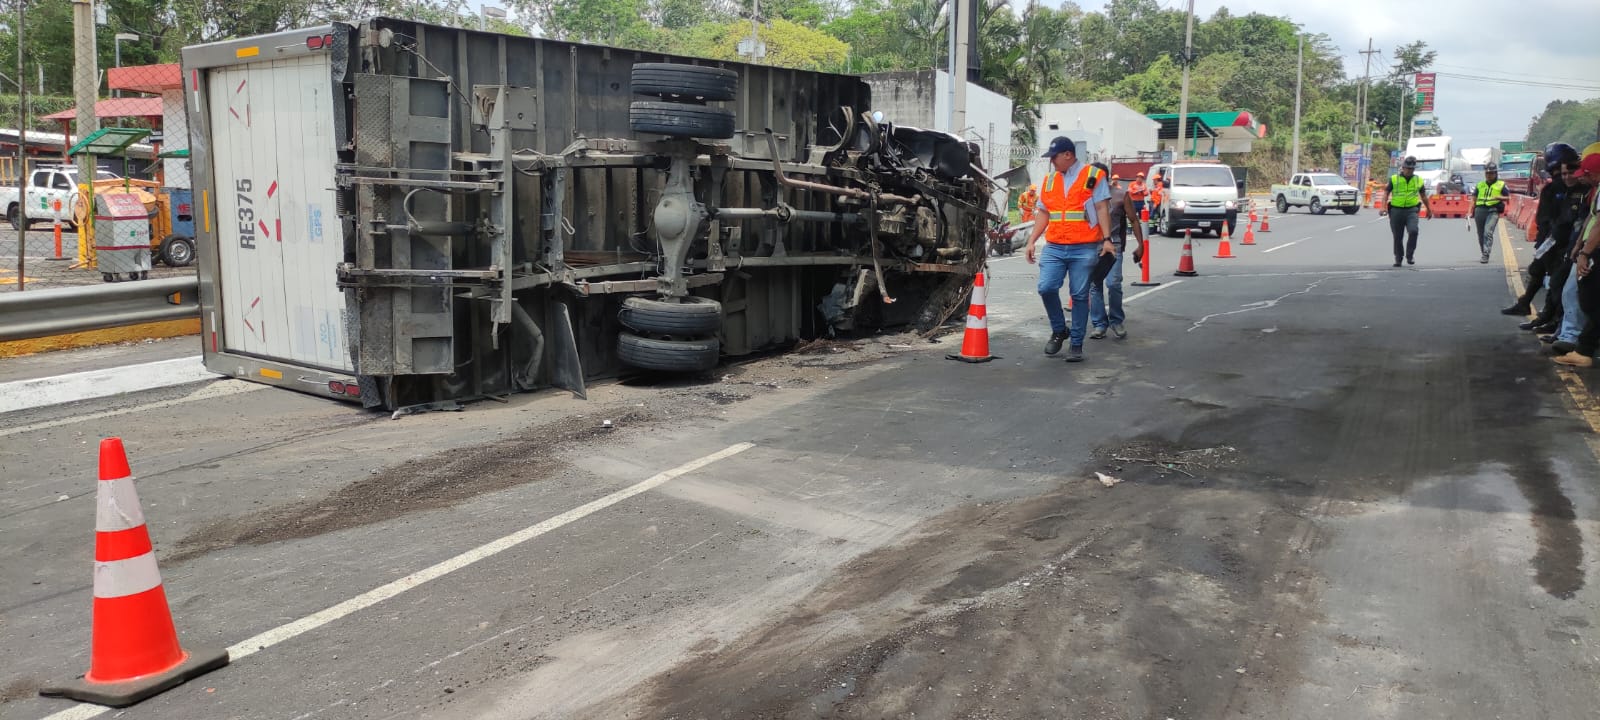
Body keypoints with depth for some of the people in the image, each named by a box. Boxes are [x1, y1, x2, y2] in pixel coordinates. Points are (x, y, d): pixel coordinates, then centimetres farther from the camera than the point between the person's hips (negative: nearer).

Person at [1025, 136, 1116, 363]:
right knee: (1046, 288, -10)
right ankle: (1059, 331, 13)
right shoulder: (1049, 179, 14)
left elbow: (1102, 208, -2)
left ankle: (1076, 344, 10)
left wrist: (1106, 239, -10)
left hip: (1084, 249, -4)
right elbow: (1043, 213, 18)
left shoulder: (1093, 175, 0)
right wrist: (1032, 240, 10)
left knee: (1080, 296, 1)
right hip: (1054, 247, 4)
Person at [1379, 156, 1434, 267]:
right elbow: (1386, 193, 2)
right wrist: (1383, 207, -12)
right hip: (1396, 211, 0)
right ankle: (1398, 258, 21)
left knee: (1413, 231, -21)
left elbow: (1423, 196, 19)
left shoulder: (1418, 180, 9)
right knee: (1398, 237, 6)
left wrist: (1429, 210, 25)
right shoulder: (1394, 179, 2)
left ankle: (1410, 255, -6)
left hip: (1411, 210, 0)